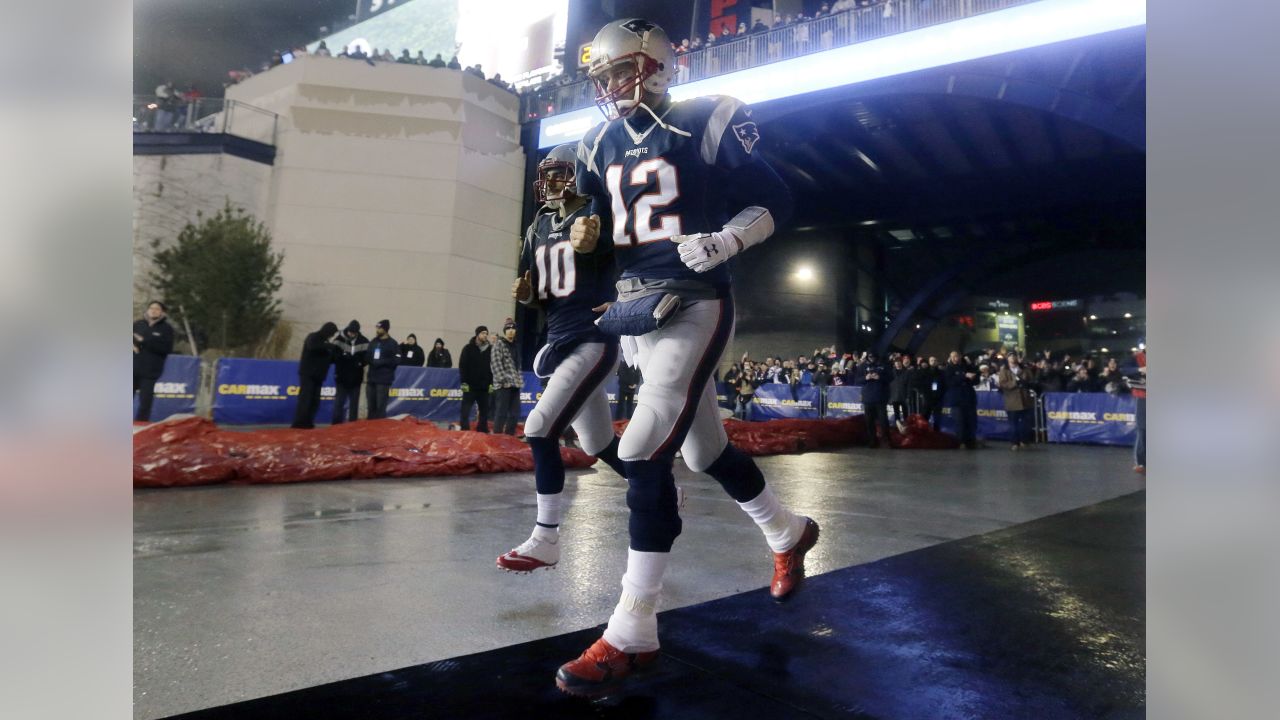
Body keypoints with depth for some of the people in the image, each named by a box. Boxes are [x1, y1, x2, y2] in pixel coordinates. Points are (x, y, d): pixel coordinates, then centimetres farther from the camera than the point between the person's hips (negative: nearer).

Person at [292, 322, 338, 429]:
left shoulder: (324, 342, 18)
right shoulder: (313, 337, -4)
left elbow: (328, 359, 16)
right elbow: (312, 347, -28)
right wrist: (329, 346, -28)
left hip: (318, 376, 8)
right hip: (307, 374, -8)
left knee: (315, 401, 2)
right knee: (305, 400, -12)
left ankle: (307, 423, 5)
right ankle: (298, 424, -13)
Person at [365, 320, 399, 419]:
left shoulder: (392, 343, -3)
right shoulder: (373, 342, 15)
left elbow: (396, 360, -10)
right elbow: (367, 356, 21)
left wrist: (381, 362, -15)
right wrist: (370, 361, -2)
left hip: (384, 380, -6)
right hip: (371, 379, 6)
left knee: (380, 407, -5)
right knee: (371, 407, 9)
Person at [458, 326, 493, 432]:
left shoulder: (491, 349, 7)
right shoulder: (469, 348, -1)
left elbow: (494, 368, 9)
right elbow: (462, 366, -4)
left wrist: (492, 383, 2)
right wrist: (464, 382, -11)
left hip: (484, 387, 3)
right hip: (470, 386, -3)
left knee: (484, 411, 8)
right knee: (465, 410, -2)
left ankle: (482, 430, 17)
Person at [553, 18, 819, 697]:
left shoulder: (707, 124, -6)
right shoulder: (599, 145, 13)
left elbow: (772, 201, -3)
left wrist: (725, 241, -20)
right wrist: (585, 235, -1)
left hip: (693, 304, -7)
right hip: (632, 308, 7)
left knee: (646, 453, -18)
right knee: (704, 448, 16)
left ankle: (632, 634, -9)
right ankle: (789, 533, 43)